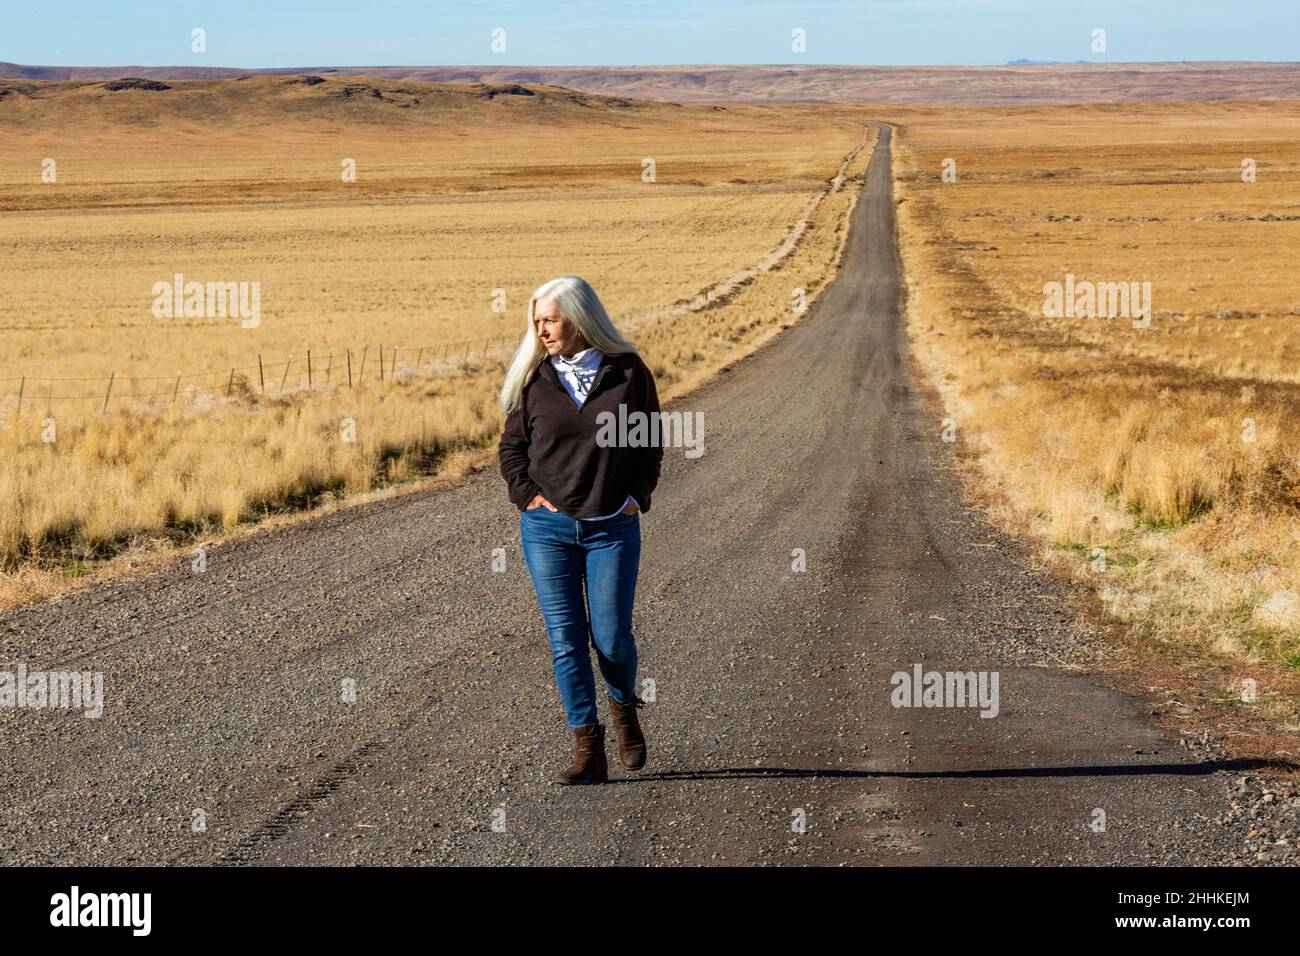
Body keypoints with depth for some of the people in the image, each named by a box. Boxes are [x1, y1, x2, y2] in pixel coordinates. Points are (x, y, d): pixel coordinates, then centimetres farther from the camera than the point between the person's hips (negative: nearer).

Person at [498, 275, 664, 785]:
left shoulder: (629, 373, 1)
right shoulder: (533, 379, 3)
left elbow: (651, 442, 11)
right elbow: (511, 447, 12)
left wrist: (637, 496, 0)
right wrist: (527, 494, -2)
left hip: (612, 528, -1)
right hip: (547, 528, 1)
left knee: (611, 638, -1)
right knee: (566, 641, -1)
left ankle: (624, 706, 32)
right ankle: (588, 751, 5)